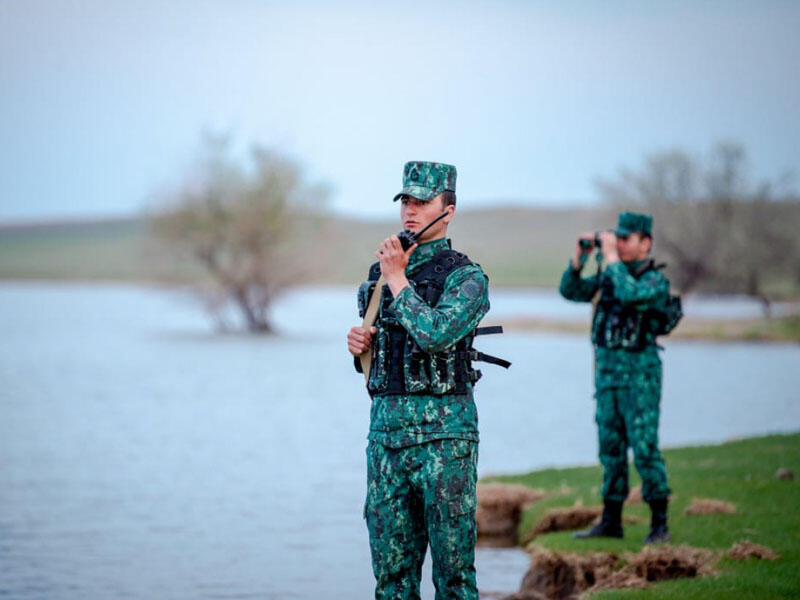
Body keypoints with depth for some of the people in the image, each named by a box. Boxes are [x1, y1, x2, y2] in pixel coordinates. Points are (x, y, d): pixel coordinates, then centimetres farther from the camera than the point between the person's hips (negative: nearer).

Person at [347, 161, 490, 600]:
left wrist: (398, 279, -13)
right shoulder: (380, 271, 14)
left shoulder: (465, 277, -6)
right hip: (386, 426, 6)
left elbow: (435, 334, -24)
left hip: (443, 431, -6)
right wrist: (358, 346, 1)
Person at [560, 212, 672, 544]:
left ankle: (659, 523, -3)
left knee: (644, 448, -9)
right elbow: (571, 291, 12)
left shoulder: (655, 280, -10)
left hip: (639, 371, -7)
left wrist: (610, 256, -22)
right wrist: (579, 257, -2)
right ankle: (611, 520, 15)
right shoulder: (611, 276, 12)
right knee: (611, 447, 10)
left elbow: (630, 294, -29)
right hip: (606, 369, 7)